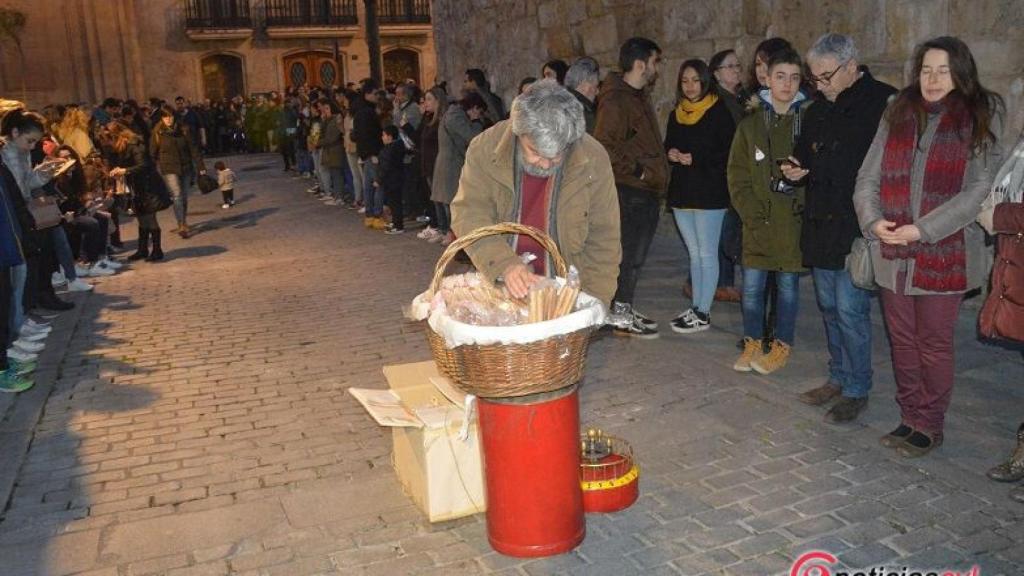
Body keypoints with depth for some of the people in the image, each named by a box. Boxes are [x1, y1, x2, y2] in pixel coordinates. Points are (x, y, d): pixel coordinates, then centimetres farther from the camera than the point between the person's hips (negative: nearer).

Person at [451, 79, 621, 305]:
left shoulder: (594, 160, -13)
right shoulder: (485, 148, -12)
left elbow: (603, 241, -7)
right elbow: (469, 214, -14)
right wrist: (504, 264, -30)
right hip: (498, 287, 1)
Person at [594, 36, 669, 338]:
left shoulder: (639, 96, 17)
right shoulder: (616, 100, -14)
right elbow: (605, 146, -22)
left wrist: (657, 182, 15)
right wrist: (636, 170, -16)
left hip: (647, 191, 9)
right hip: (630, 191, -9)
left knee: (635, 256, 15)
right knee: (628, 255, -3)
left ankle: (625, 308, 25)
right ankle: (621, 316, 7)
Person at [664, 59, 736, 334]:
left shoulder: (719, 113, -6)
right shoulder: (676, 115, 14)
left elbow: (729, 153, -11)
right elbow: (668, 145, 21)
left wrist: (696, 159, -17)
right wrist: (671, 154, -1)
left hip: (709, 193, -6)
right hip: (682, 191, 7)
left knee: (707, 253, -3)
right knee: (694, 253, 13)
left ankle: (703, 314, 1)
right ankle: (696, 308, 20)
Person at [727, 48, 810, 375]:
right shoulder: (750, 125, 5)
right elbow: (737, 176, 1)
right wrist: (752, 215, -8)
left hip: (794, 222, -1)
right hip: (757, 223, 1)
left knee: (789, 286, 8)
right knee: (752, 288, 6)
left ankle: (781, 346, 21)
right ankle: (752, 343, 22)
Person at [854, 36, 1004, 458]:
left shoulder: (980, 118, -1)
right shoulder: (898, 114, 10)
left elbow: (981, 187, -10)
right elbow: (868, 176, 8)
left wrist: (923, 229, -17)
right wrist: (873, 219, -11)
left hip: (944, 253, -4)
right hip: (893, 253, 4)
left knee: (933, 344, 6)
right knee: (903, 341, 12)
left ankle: (929, 427, 21)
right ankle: (910, 418, 27)